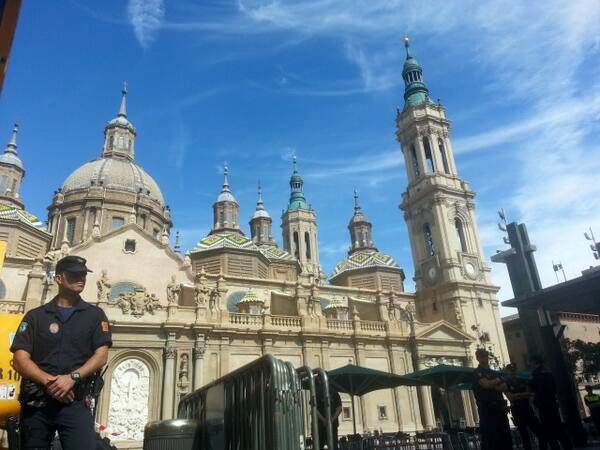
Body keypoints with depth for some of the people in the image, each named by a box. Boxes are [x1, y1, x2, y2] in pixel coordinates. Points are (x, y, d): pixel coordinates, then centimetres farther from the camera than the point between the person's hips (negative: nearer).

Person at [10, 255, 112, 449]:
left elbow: (101, 356, 0)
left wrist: (72, 377, -16)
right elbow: (20, 359, 0)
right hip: (36, 402, 1)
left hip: (76, 403, -1)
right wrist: (49, 381, -15)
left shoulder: (95, 315, 9)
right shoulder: (35, 316, 9)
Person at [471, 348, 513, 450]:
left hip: (499, 408, 7)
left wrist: (492, 385, -6)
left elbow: (504, 387, 12)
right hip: (487, 410, -7)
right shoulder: (477, 373, 0)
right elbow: (486, 384, -18)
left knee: (506, 438, 6)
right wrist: (497, 381, 1)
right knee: (489, 439, -8)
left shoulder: (493, 372, 22)